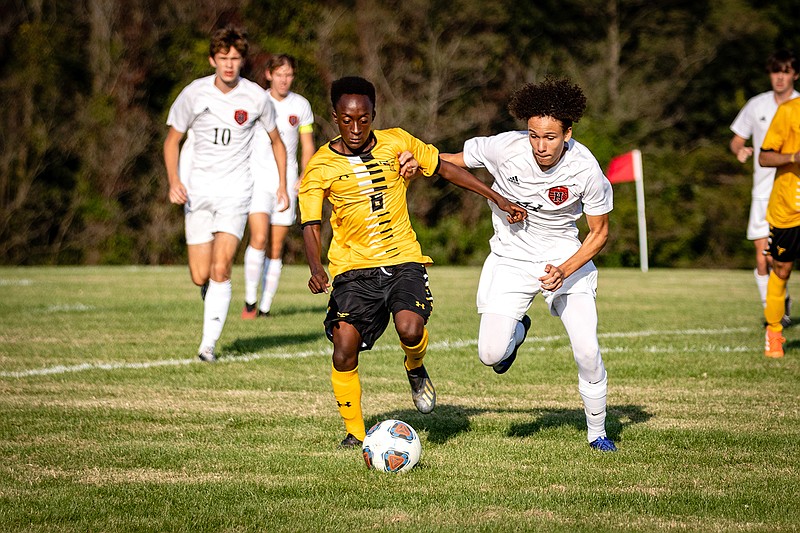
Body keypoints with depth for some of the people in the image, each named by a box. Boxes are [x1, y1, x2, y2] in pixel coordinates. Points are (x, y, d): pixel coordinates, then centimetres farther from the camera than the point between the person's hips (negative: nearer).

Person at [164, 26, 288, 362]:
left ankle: (208, 344, -14)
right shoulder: (194, 93, -4)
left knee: (220, 268, -17)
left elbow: (276, 141, 13)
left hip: (236, 188, -1)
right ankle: (214, 304, 34)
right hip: (198, 188, 1)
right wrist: (174, 181, -7)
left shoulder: (256, 97, -4)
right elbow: (173, 139, 7)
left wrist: (283, 186, 10)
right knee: (200, 277, -1)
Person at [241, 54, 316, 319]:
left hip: (286, 181, 2)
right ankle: (249, 302, -11)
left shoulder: (301, 105, 5)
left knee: (275, 250, 1)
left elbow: (307, 145, 11)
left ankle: (265, 307, 8)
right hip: (257, 177, -2)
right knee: (259, 237, -19)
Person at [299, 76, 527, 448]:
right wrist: (316, 269, -23)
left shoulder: (397, 144, 2)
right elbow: (311, 224, -5)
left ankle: (415, 369, 11)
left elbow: (445, 169, 14)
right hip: (353, 268, 0)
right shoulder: (321, 166, -3)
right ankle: (355, 432, 3)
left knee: (410, 330, -26)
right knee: (344, 345, -17)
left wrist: (499, 200, 13)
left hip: (403, 260, 0)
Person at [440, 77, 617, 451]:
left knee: (587, 351, -11)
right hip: (511, 259, 1)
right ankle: (517, 330, 26)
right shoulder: (505, 147, -21)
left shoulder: (586, 170, -21)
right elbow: (452, 161, -2)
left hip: (565, 257, 0)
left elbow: (599, 233, -9)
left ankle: (597, 432, 14)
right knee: (491, 355, -12)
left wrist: (565, 271, -22)